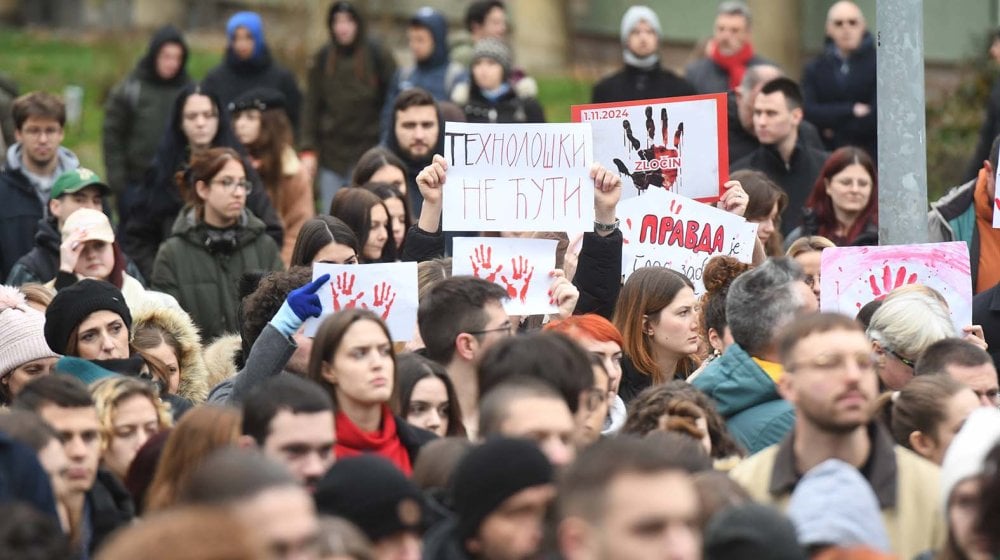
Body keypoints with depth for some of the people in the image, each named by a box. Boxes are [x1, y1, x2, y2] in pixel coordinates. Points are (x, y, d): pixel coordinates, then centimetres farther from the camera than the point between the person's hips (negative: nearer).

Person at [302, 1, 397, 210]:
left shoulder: (377, 55, -1)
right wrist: (308, 149, 1)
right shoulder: (323, 58, 7)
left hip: (368, 150, -3)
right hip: (332, 152, 3)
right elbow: (311, 106, 8)